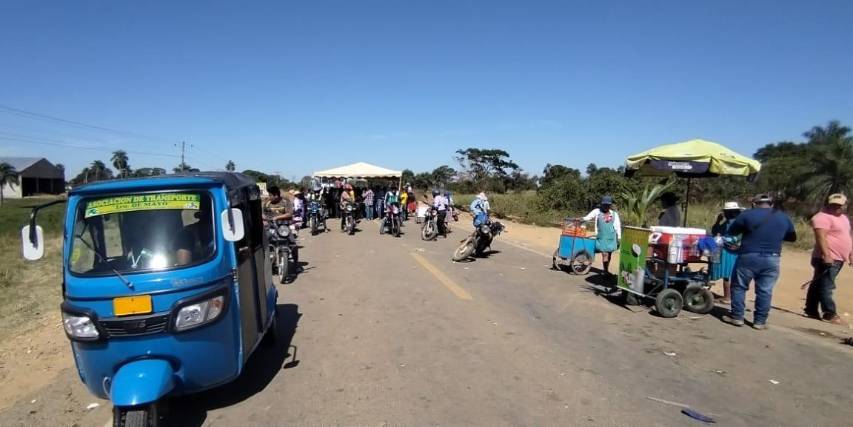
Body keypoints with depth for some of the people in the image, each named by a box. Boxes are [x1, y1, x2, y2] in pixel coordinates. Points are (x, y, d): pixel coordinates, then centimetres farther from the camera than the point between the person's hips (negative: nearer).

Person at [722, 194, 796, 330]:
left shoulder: (747, 214, -4)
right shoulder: (784, 217, 10)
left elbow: (731, 231, 4)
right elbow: (792, 237, 21)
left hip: (748, 257, -3)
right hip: (772, 259, 3)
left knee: (739, 287, 8)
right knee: (765, 291, 8)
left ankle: (737, 317, 9)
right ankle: (760, 321, 11)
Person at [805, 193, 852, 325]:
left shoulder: (843, 218, 18)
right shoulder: (822, 217, -13)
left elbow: (846, 237, 26)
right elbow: (820, 237, -21)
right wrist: (826, 255, -27)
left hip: (838, 259, 9)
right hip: (827, 259, -9)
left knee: (818, 285, 13)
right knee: (826, 287, -6)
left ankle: (811, 310, 18)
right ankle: (830, 314, -3)